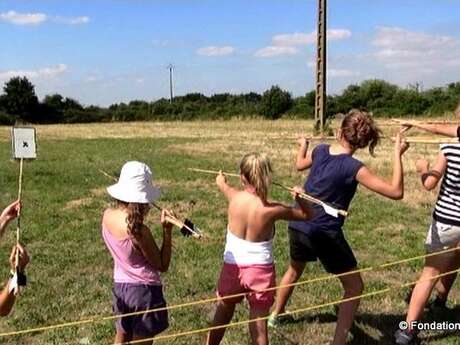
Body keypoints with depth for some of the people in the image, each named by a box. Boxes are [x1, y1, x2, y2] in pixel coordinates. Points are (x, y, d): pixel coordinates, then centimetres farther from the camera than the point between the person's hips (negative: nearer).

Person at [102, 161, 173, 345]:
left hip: (120, 287, 7)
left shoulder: (107, 215, -8)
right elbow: (162, 266, -16)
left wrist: (140, 212, 0)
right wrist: (167, 230, -20)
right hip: (144, 290, -6)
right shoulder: (139, 230, -28)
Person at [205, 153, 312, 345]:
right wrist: (299, 197, 7)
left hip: (233, 267, 3)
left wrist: (220, 179, 40)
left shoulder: (235, 198, -7)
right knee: (259, 325, 5)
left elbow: (222, 185, 20)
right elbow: (306, 214, -3)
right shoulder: (271, 209, -16)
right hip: (261, 270, -3)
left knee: (224, 311, 26)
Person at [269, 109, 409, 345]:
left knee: (294, 270, 33)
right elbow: (396, 192, -21)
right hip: (325, 235, -6)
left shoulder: (320, 151, -3)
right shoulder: (353, 168, -21)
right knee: (354, 287, 11)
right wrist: (397, 154, -16)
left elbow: (300, 165, 20)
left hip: (298, 226, 7)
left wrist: (303, 145, 40)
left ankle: (276, 315, 52)